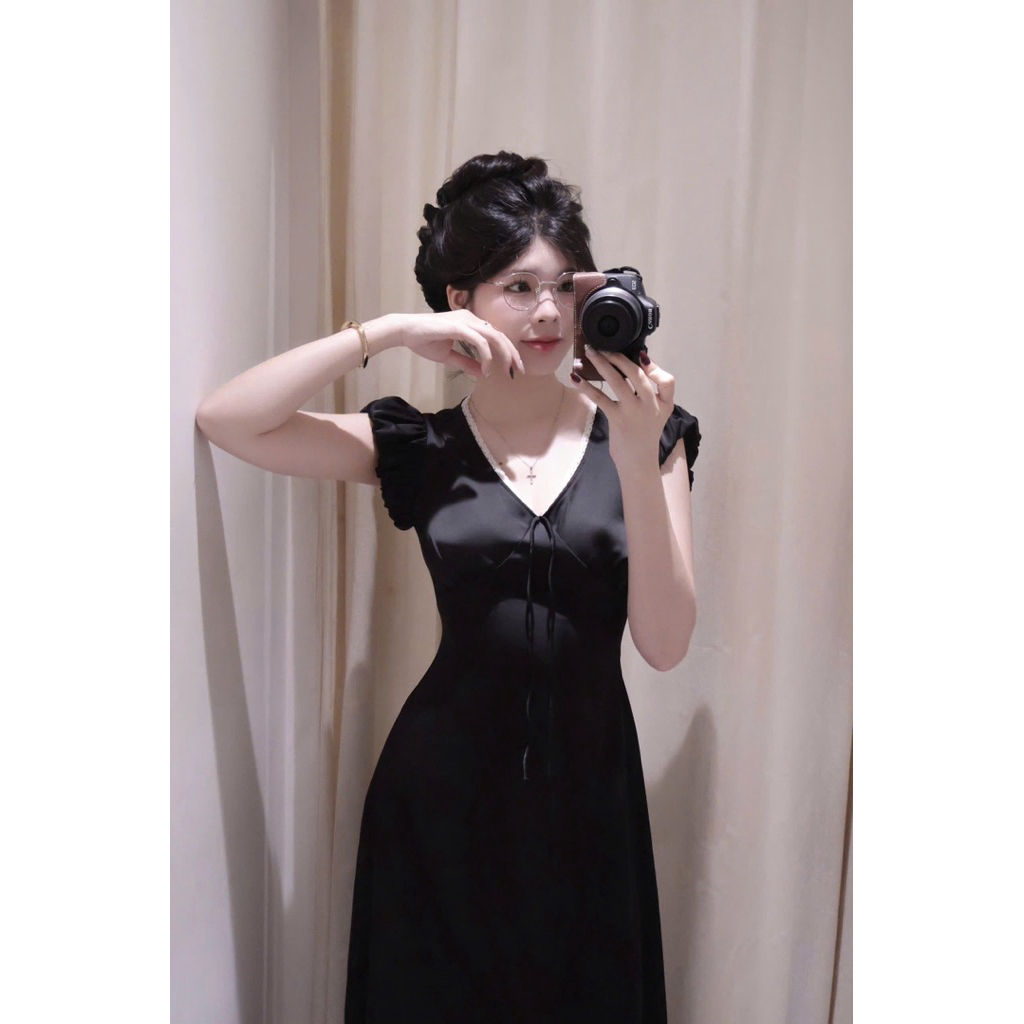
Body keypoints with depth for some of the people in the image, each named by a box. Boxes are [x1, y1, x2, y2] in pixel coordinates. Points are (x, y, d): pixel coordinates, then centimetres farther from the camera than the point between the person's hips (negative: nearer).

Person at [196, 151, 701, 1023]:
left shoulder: (642, 434, -3)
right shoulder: (424, 449, -3)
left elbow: (665, 643, -11)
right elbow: (225, 420, -12)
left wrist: (638, 463, -23)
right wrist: (389, 332, -17)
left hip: (587, 783, 1)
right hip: (443, 789, 0)